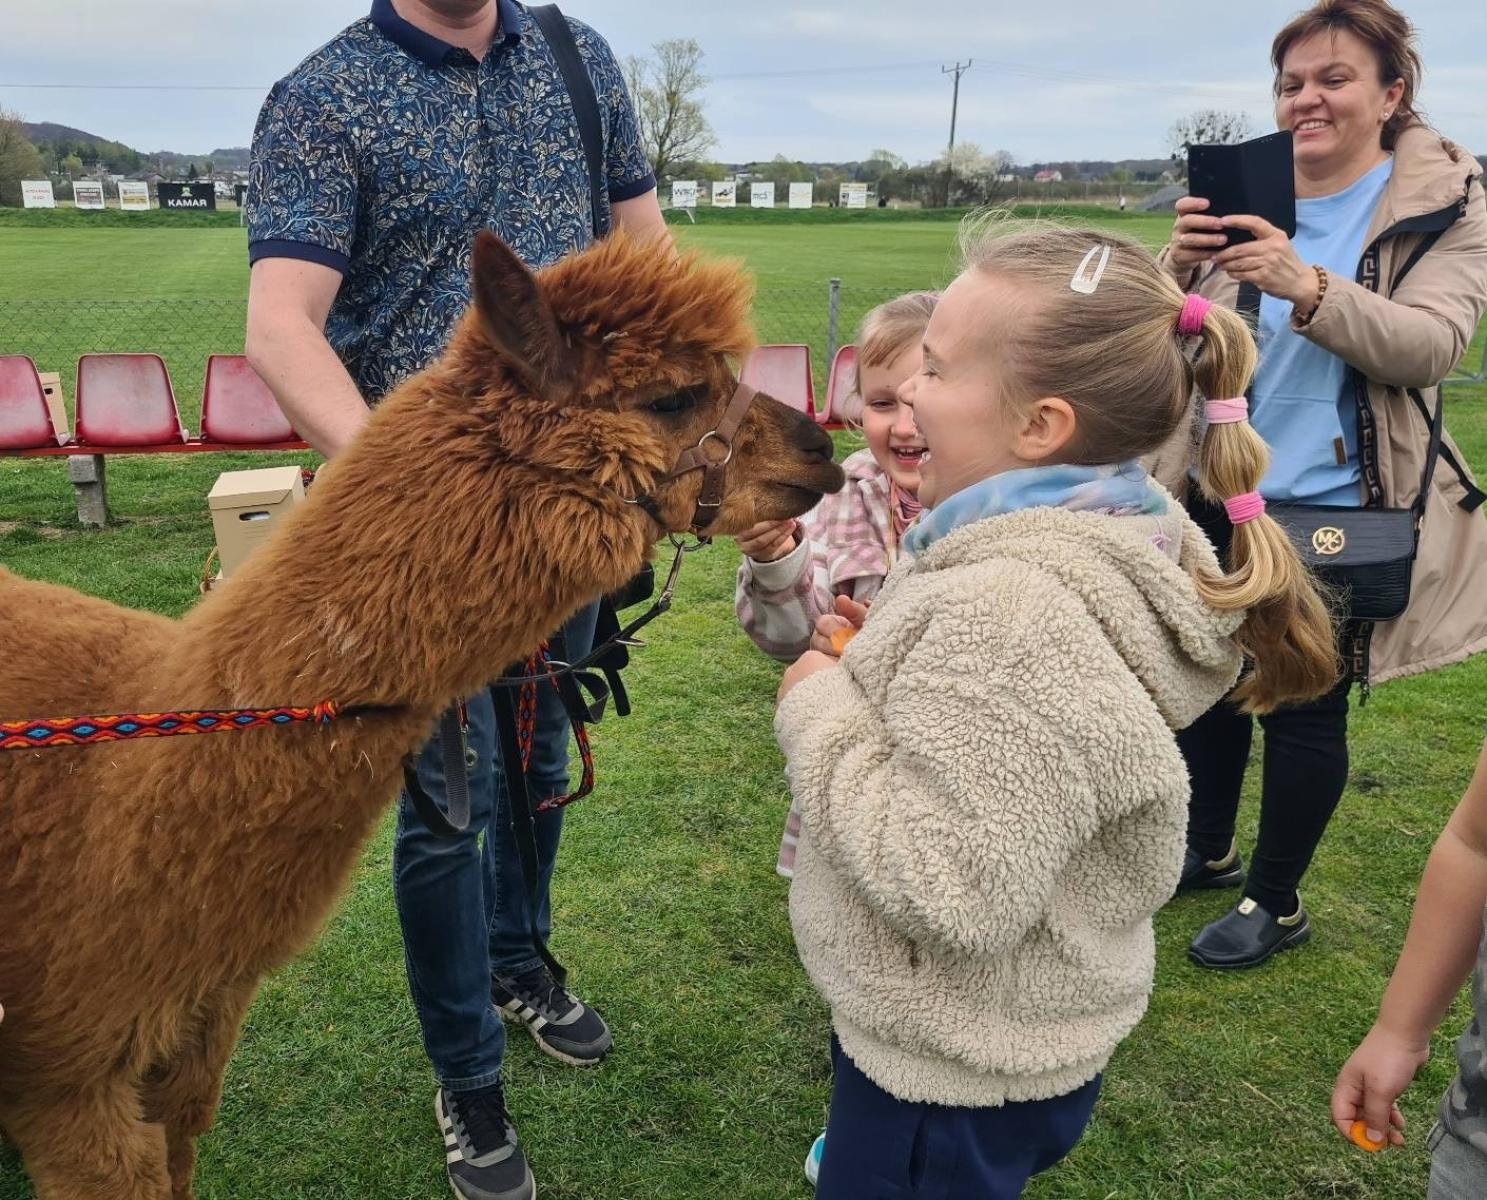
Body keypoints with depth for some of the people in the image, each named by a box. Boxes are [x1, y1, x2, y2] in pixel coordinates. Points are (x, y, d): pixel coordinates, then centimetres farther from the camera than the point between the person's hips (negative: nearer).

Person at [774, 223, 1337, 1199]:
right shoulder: (1110, 545, -2)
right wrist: (876, 671, -2)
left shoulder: (1012, 612, -33)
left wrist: (820, 706, -22)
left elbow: (951, 886, -31)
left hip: (953, 1080, -9)